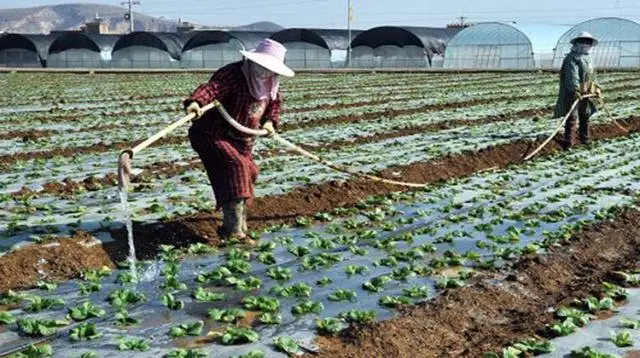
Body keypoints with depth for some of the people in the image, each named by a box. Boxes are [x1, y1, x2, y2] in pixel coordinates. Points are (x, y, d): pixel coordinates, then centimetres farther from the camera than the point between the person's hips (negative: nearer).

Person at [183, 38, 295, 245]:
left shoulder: (269, 84, 1)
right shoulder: (233, 74, -25)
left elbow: (275, 101, 20)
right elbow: (212, 88, -43)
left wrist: (270, 121, 1)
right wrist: (196, 102, -63)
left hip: (241, 140, 9)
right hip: (212, 135, -9)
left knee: (248, 173, 17)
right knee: (235, 166, -28)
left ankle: (238, 227, 40)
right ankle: (233, 231, -28)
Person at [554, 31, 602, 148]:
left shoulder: (587, 58, 18)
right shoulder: (572, 58, -13)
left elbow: (590, 76, 26)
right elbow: (572, 75, -26)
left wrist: (596, 88, 17)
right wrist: (575, 90, -37)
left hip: (585, 93, 9)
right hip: (573, 93, -9)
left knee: (585, 116, 15)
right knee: (572, 117, -9)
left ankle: (585, 139, 27)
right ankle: (568, 141, -7)